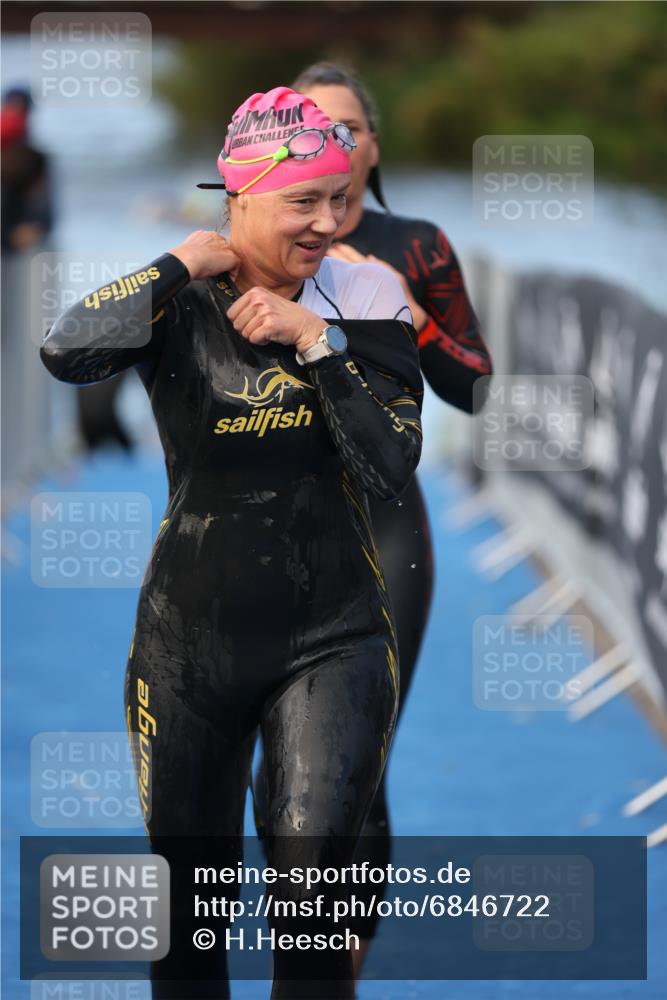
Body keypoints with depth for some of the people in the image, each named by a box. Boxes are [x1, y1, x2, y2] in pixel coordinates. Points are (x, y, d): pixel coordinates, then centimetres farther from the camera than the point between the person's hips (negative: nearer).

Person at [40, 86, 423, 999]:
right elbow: (68, 354, -25)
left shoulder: (365, 298, -1)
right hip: (191, 640, 1)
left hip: (332, 639, -1)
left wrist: (317, 341, -16)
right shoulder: (175, 303, -4)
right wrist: (184, 267, -17)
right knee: (189, 907, 11)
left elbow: (393, 468, -9)